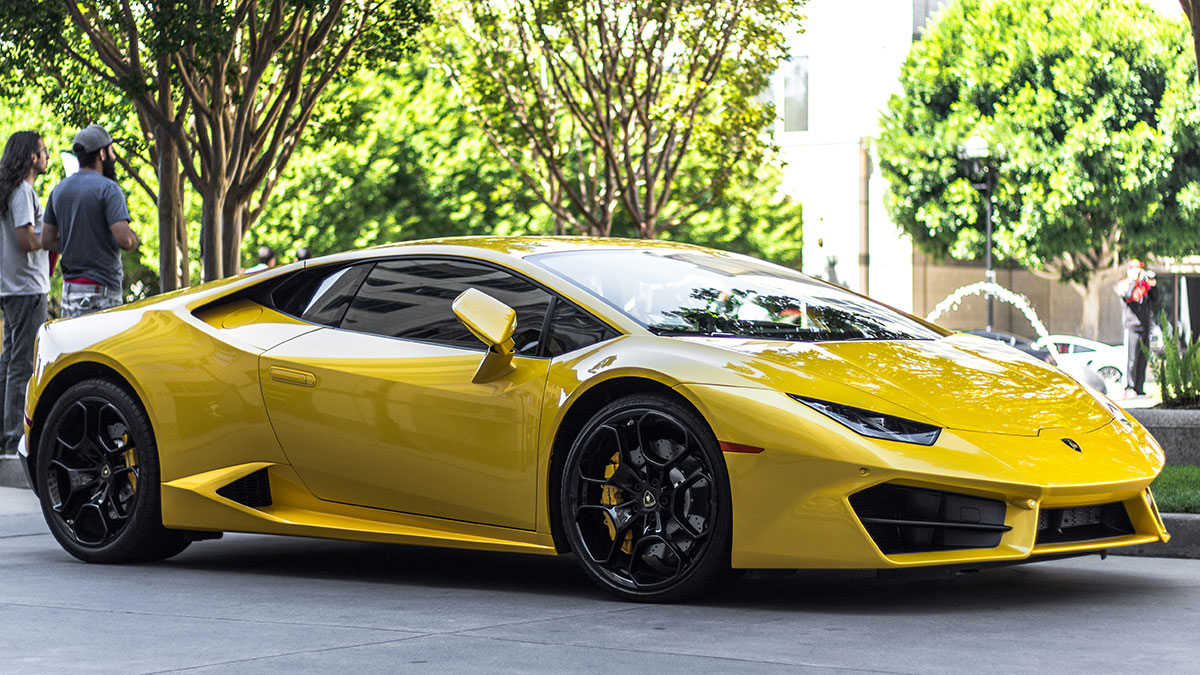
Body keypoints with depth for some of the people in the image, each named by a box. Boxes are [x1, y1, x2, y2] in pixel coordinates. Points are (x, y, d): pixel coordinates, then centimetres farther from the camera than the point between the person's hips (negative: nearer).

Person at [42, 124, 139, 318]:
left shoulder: (59, 190, 12)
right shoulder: (108, 189, -11)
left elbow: (47, 240, 14)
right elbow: (124, 238, -20)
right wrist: (134, 240, 2)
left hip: (69, 287, 8)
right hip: (100, 292, -7)